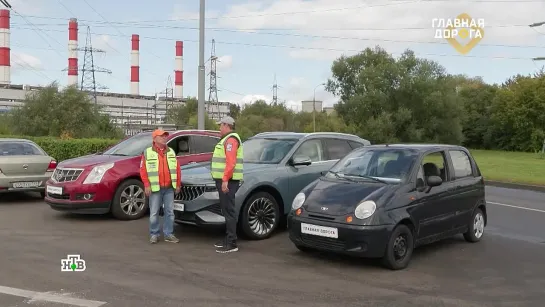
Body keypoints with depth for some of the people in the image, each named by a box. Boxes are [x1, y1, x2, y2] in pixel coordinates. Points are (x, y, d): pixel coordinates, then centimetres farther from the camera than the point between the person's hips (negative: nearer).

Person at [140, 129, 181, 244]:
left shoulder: (171, 152, 12)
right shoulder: (147, 153, 1)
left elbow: (177, 169, 12)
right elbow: (143, 170, -3)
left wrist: (178, 184, 7)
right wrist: (147, 185, -9)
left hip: (169, 188, 3)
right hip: (155, 188, -3)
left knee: (169, 212, 5)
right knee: (154, 213, 2)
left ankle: (168, 234, 13)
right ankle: (154, 234, 13)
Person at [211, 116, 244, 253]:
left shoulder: (231, 139, -12)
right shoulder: (227, 139, 22)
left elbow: (231, 162, -22)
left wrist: (225, 180, -25)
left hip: (228, 181, -11)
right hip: (224, 180, 11)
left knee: (229, 211, -9)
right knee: (226, 210, 15)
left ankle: (231, 243, -8)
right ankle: (228, 239, 23)